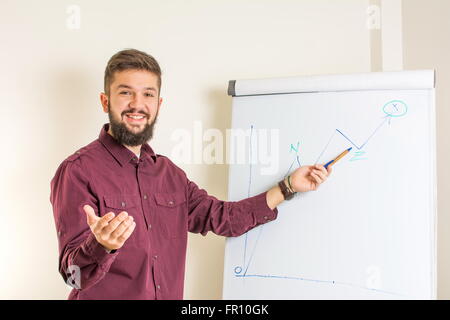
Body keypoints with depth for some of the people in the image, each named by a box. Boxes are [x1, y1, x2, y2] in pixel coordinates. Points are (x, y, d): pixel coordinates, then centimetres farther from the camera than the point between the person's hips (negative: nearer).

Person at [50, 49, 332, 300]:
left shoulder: (169, 173, 6)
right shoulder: (78, 170, -13)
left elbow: (224, 217, 11)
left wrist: (289, 187, 7)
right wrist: (101, 247, -36)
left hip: (169, 294, 6)